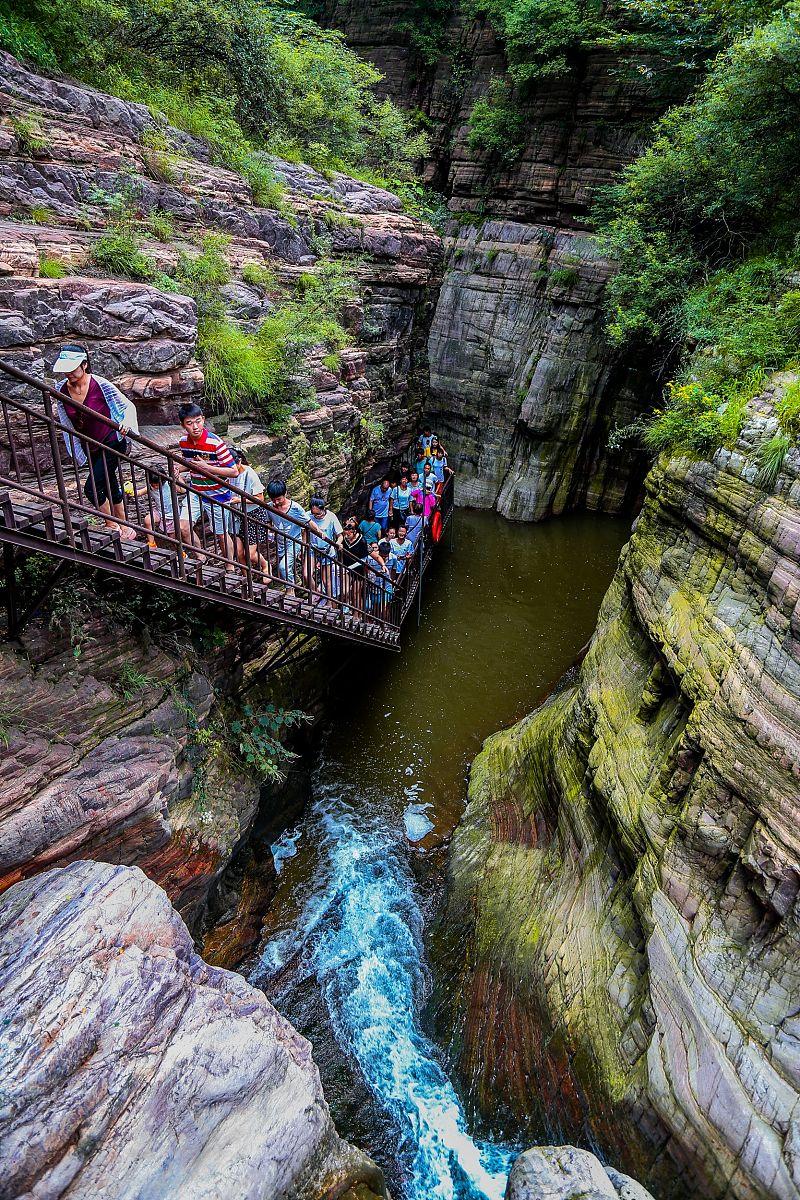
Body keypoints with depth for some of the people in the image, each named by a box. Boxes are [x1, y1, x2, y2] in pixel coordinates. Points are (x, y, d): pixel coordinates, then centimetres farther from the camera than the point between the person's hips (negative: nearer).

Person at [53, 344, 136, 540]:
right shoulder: (62, 389, -5)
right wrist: (77, 451, 8)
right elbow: (67, 424, 6)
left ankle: (113, 527, 4)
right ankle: (124, 527, 31)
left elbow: (127, 405, -11)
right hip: (89, 448, 6)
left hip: (111, 443, -6)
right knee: (111, 486, 17)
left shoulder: (100, 384, -20)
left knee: (92, 487, -14)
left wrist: (125, 421, -32)